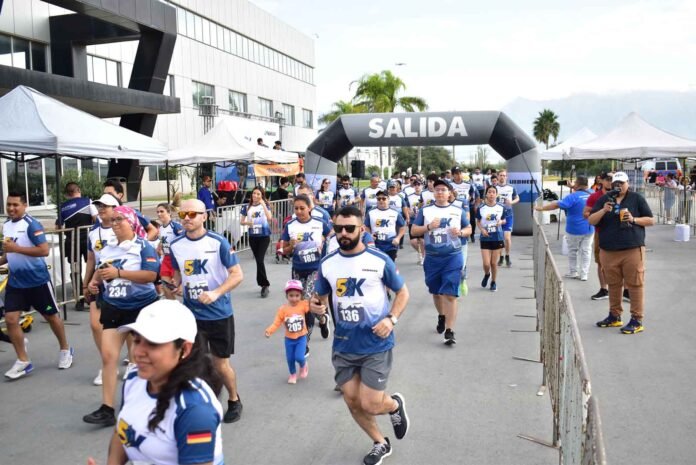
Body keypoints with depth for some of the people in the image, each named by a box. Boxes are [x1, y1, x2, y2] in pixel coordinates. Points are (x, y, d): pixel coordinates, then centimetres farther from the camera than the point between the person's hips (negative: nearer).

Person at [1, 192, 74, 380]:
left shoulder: (31, 224, -16)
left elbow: (44, 250, -25)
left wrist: (16, 248, -28)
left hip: (37, 280, -6)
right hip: (15, 282, 6)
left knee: (51, 316, 9)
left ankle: (65, 350, 29)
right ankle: (23, 361, 9)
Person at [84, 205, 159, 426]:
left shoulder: (143, 246, -12)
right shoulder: (107, 247, 7)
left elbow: (151, 275, -24)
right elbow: (100, 270, 21)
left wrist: (118, 272, -27)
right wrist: (94, 281, -2)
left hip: (140, 308, -5)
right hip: (113, 308, 5)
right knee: (108, 356, -3)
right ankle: (107, 409, 2)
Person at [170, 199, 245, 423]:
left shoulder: (218, 242, -14)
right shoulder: (176, 245, 0)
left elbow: (237, 274, -14)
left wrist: (216, 293, -27)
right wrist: (175, 286, -6)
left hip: (219, 313, -4)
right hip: (191, 314, 4)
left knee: (220, 363, 6)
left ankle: (234, 401, 32)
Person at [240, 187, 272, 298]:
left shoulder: (265, 205, -3)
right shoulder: (247, 207, 4)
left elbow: (269, 218, -20)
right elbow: (242, 221, 10)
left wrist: (263, 204, -22)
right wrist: (247, 223, -12)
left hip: (264, 236, -4)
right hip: (252, 237, 4)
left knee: (260, 260, -14)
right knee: (258, 260, 10)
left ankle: (264, 284, -4)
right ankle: (264, 285, 23)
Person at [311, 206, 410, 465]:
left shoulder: (379, 260, -9)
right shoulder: (327, 264, 0)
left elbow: (402, 292, 1)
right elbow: (321, 297, 12)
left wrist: (391, 319, -15)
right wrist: (316, 306, -12)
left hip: (376, 346, -4)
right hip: (343, 346, 4)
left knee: (370, 405, -5)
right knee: (352, 402, 12)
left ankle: (395, 405, 32)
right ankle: (380, 444, 39)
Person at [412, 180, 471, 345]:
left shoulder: (458, 211, 4)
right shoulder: (425, 210, 4)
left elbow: (469, 229, 12)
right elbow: (414, 230, 3)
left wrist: (460, 232, -10)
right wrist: (429, 227, -14)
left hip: (453, 257, -2)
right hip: (432, 258, 2)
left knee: (450, 294, -9)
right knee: (436, 292, 17)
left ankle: (450, 332, -5)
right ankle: (441, 316, 45)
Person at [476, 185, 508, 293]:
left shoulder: (501, 208, -3)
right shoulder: (481, 208, -5)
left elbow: (504, 220, 10)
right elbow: (478, 221, 6)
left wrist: (501, 222, -13)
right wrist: (482, 229, -12)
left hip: (497, 238, 1)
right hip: (485, 238, 0)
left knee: (494, 263, 7)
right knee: (486, 263, -4)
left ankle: (493, 282, 27)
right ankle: (487, 275, 30)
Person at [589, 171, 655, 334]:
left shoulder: (637, 199, 4)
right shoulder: (604, 200, 10)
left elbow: (651, 220, 6)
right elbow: (591, 221, 4)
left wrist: (634, 219, -12)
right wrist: (603, 210, -13)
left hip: (633, 249, -3)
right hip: (608, 251, 3)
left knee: (634, 285, -2)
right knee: (613, 284, 11)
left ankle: (637, 320, 5)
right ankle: (614, 316, 23)